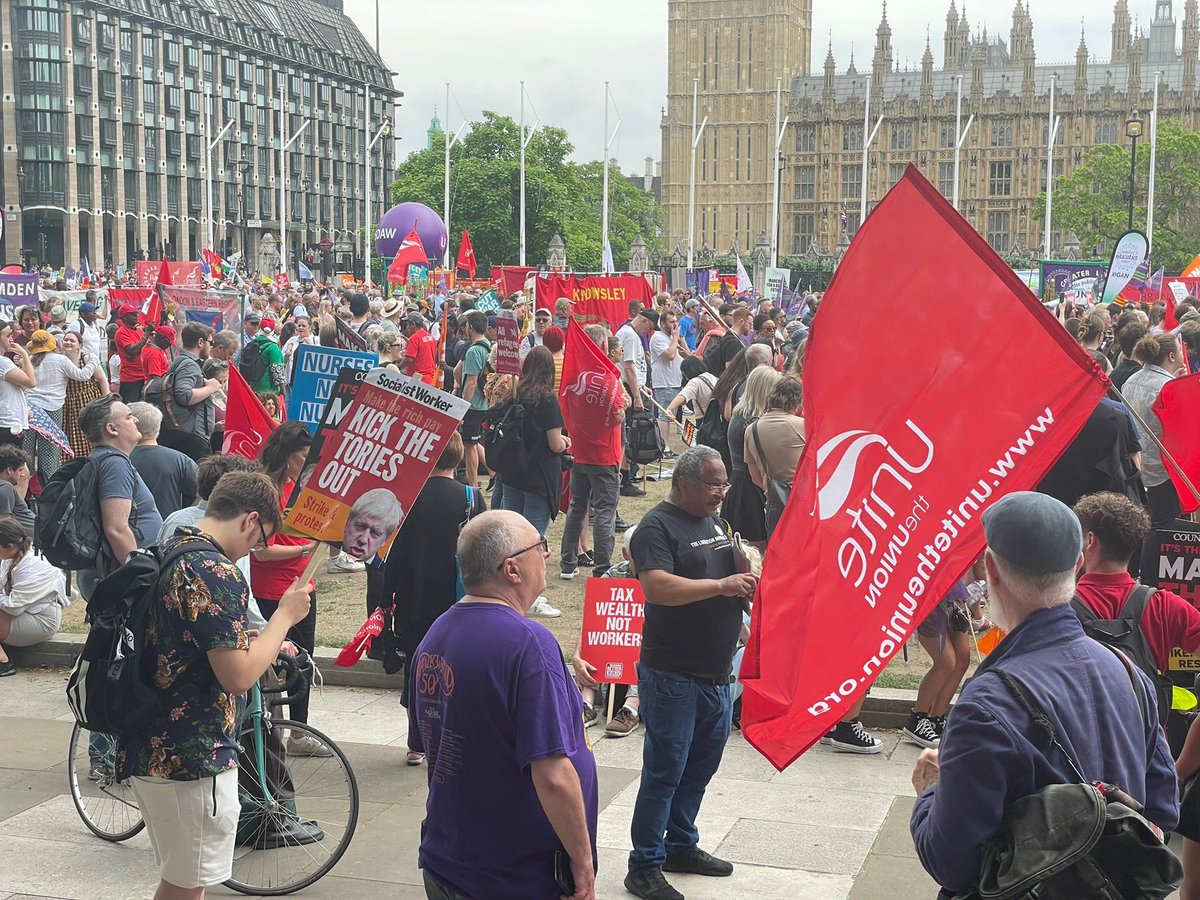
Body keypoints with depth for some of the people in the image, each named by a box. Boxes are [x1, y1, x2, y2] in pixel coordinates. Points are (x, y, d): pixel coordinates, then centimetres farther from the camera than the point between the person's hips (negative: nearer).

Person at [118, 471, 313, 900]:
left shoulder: (166, 553, 10)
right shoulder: (216, 573, -20)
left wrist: (258, 644, 19)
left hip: (148, 748, 9)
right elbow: (237, 676, -23)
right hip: (190, 759, -9)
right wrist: (285, 615, -12)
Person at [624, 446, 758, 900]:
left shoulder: (716, 522, 14)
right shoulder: (657, 528, -13)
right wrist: (721, 585, -28)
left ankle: (681, 845, 33)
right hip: (672, 675, -8)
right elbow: (657, 587, -28)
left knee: (702, 764, 18)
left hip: (717, 671, 8)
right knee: (664, 771, -2)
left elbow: (736, 574, 26)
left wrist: (751, 581, 3)